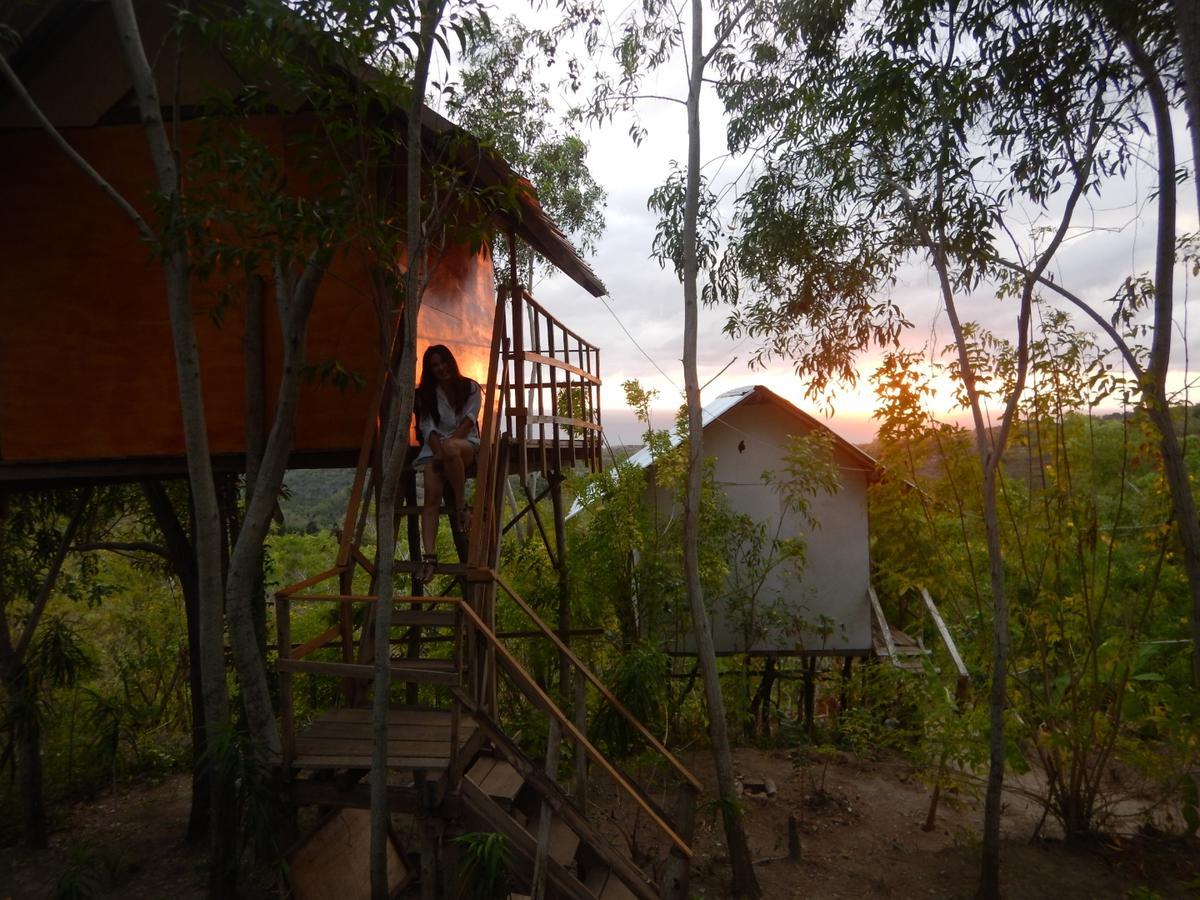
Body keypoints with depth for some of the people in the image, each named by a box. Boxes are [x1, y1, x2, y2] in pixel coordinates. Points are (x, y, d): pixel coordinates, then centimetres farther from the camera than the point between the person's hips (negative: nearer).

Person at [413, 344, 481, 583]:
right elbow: (428, 428, 1)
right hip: (435, 448, 2)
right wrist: (438, 451, -18)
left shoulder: (470, 388, 7)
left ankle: (461, 504, -26)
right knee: (431, 496, -25)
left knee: (451, 449, -42)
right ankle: (429, 555, -35)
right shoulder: (426, 394, 11)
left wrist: (449, 443, -18)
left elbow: (468, 421, -4)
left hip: (466, 444, -2)